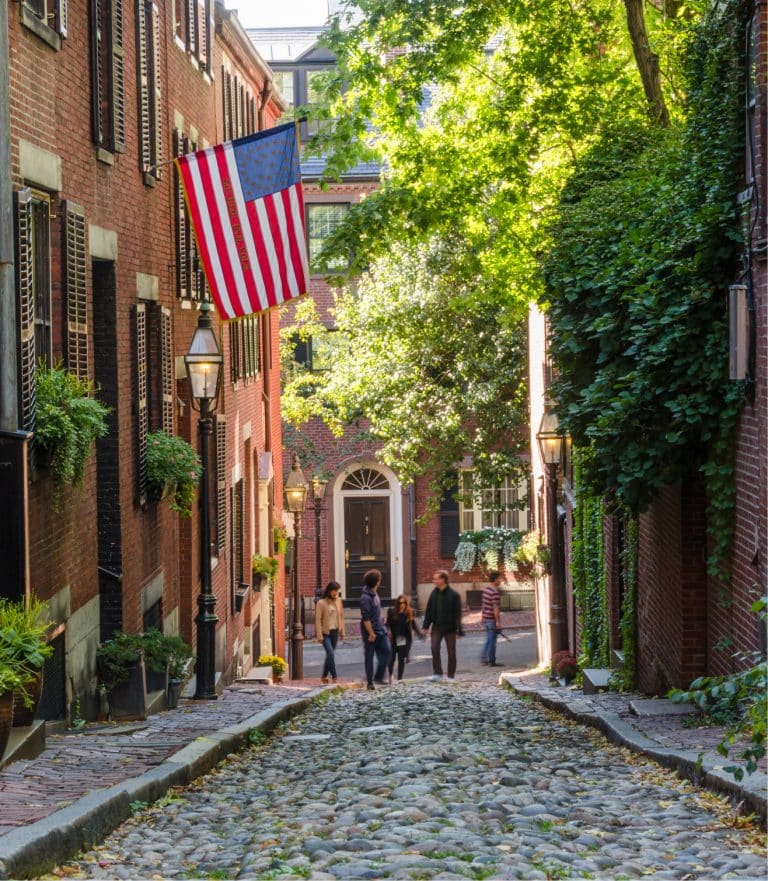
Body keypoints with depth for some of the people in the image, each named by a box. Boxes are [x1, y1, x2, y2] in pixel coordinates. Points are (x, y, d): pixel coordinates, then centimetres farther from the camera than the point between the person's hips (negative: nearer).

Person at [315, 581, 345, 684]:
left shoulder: (338, 601, 7)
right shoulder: (321, 603, -9)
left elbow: (341, 617, 13)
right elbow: (318, 620, -10)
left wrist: (342, 632, 10)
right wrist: (319, 635, -14)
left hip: (335, 632, 5)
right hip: (325, 633, -5)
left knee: (330, 654, 9)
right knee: (331, 653, -15)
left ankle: (324, 676, 21)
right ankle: (334, 677, -12)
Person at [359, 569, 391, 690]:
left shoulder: (375, 594, 8)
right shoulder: (365, 598, -20)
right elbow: (365, 618, -22)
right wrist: (371, 634, -22)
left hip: (380, 630, 9)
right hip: (371, 631, -9)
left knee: (386, 651, 5)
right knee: (369, 657, 1)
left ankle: (378, 677, 13)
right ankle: (370, 682, 7)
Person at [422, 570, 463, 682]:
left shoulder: (453, 595, -10)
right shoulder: (434, 593, 3)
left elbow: (457, 613, -11)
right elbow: (429, 610, 7)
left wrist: (458, 630, -15)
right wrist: (426, 626, 1)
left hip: (449, 627, -3)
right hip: (437, 627, 3)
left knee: (451, 652, 5)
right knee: (434, 648, -11)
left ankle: (451, 676, 14)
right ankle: (437, 673, -5)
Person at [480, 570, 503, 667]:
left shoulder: (486, 590, 9)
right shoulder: (495, 592, -19)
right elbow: (496, 608, -21)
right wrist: (498, 622, -19)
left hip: (486, 619, 9)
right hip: (492, 620, -9)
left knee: (489, 640, 18)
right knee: (492, 641, -1)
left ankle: (483, 659, 19)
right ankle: (491, 661, 4)